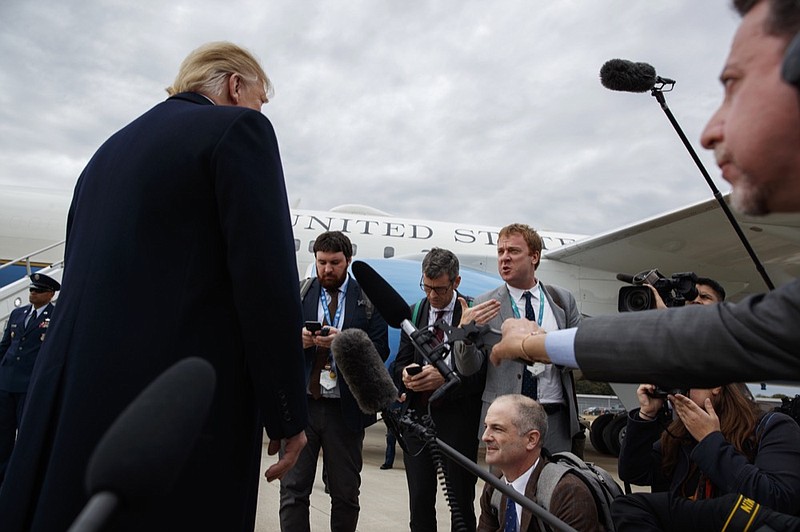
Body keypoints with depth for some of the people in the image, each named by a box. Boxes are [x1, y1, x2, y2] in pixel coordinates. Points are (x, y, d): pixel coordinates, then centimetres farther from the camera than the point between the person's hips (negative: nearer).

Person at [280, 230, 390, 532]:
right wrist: (298, 339, -14)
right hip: (301, 404, 1)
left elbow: (380, 350, -5)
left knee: (345, 494, 12)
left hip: (345, 408, -1)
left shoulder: (368, 300, 2)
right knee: (293, 490, 3)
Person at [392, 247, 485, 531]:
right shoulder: (413, 312, 7)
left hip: (457, 416, -4)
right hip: (418, 414, 4)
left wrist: (445, 377, -24)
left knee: (461, 500, 9)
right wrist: (406, 373, -13)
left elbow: (483, 369, -11)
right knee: (419, 499, 12)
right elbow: (401, 361, 9)